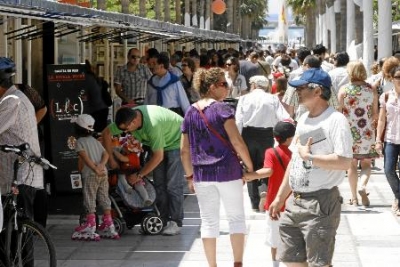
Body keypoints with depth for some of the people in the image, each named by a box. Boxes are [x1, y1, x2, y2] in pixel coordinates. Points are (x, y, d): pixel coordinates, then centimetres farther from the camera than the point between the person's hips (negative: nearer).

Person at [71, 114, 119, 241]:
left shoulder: (79, 142, -1)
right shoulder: (96, 141, 19)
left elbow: (85, 157, -14)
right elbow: (106, 154, 6)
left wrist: (95, 169, -17)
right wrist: (101, 165, -9)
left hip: (90, 175, -6)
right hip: (104, 173, 6)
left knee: (89, 200, -3)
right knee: (104, 198, 11)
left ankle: (91, 227, -5)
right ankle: (109, 227, 13)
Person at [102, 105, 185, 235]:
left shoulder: (152, 124, -39)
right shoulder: (127, 118, -17)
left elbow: (158, 156, -32)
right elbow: (106, 133, -2)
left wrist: (139, 175, -23)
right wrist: (111, 159, -4)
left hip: (176, 142, -8)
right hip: (160, 144, 8)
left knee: (173, 184, -13)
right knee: (159, 184, 1)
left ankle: (175, 223, -10)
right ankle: (163, 221, 4)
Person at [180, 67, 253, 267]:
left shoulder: (191, 112, 7)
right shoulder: (221, 108, -9)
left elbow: (184, 150, 8)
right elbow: (237, 142, -14)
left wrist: (190, 175, 16)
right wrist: (250, 166, -4)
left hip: (201, 174, 4)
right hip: (227, 170, -4)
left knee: (208, 221, 9)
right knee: (236, 217, 7)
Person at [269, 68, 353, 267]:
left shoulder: (335, 120, -13)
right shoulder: (303, 119, 14)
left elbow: (344, 162, -23)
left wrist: (309, 157, -16)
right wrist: (280, 198, 18)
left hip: (321, 203, -8)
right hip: (295, 202, 8)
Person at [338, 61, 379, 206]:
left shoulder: (344, 90, -7)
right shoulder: (371, 89, -2)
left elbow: (339, 112, -5)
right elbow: (375, 114, 3)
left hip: (349, 131, -1)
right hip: (367, 132, 1)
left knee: (352, 164, 8)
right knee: (366, 163, 11)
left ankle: (354, 197, 11)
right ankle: (363, 186, -16)